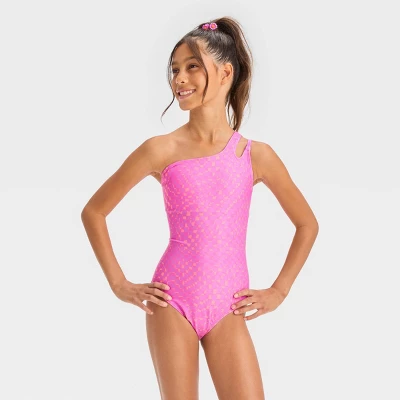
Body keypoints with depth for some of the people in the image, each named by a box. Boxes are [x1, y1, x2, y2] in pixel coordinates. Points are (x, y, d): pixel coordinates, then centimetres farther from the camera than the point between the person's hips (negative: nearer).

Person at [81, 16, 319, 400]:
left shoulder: (257, 155, 1)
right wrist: (119, 284, 2)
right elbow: (93, 211, 6)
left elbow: (307, 224, 15)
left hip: (228, 309, 1)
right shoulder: (161, 150, -3)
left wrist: (278, 291, 9)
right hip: (172, 302, -1)